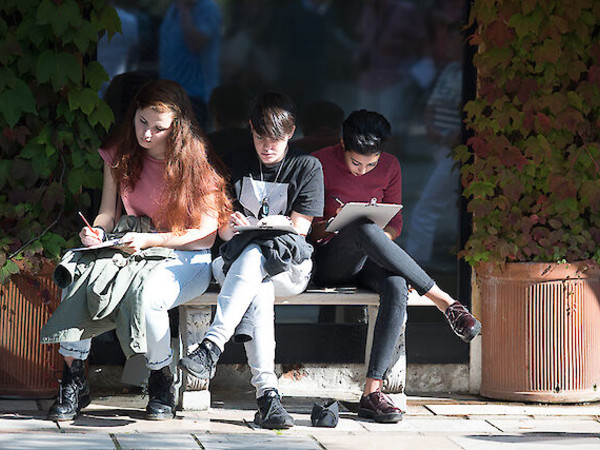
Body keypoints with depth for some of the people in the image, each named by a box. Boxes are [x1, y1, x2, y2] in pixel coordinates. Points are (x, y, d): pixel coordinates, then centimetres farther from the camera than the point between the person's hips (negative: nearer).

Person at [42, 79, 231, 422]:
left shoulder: (195, 162, -8)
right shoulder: (119, 155, 7)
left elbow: (205, 235, -10)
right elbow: (108, 212, 13)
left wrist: (148, 240, -20)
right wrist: (97, 232, -12)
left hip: (186, 259, -4)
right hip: (132, 252, 4)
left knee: (148, 294, -38)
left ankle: (162, 382, -12)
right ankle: (74, 382, -17)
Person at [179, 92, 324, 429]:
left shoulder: (307, 167, 6)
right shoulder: (239, 165, 15)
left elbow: (297, 227, -2)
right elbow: (224, 228, 12)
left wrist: (254, 227, -16)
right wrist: (230, 227, -13)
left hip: (290, 266, -1)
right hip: (238, 259, 1)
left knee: (253, 256, -39)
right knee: (259, 290, -38)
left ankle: (211, 347, -50)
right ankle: (267, 392, -50)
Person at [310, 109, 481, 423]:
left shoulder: (389, 167, 8)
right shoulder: (322, 163, -3)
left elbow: (394, 223, 12)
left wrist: (382, 240, -11)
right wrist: (331, 226, -20)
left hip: (368, 261, 3)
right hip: (329, 263, -3)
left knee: (396, 287, -35)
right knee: (364, 230, -38)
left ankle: (372, 392, -40)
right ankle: (444, 302, -35)